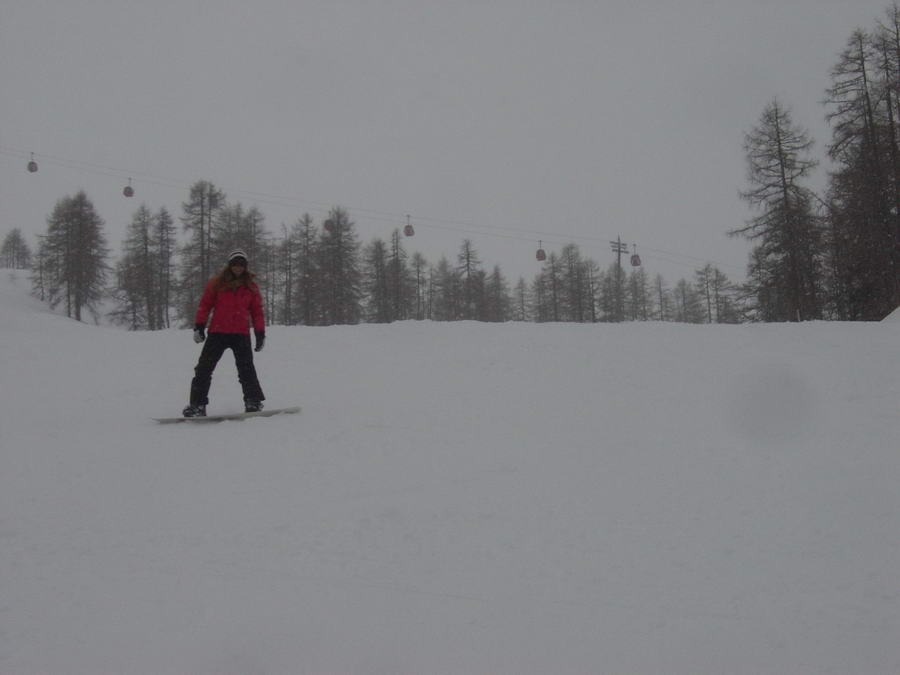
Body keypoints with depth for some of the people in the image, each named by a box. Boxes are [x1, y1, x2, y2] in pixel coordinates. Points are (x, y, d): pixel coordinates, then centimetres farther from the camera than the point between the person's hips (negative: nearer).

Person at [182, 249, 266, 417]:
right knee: (204, 367, -2)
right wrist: (199, 326, -2)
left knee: (246, 369, -4)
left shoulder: (251, 286, 10)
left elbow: (257, 311, 12)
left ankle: (253, 402, 3)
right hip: (217, 332, 0)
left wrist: (260, 334, 6)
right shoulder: (217, 283, 5)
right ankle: (197, 404, 2)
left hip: (241, 334, 0)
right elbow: (205, 304, 5)